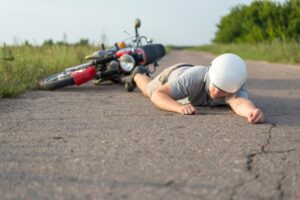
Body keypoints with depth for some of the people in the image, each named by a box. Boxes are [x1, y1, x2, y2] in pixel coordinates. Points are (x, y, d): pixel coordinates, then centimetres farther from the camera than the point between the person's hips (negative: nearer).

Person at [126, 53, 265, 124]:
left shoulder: (235, 85, -46)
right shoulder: (194, 76, -50)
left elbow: (240, 103, -68)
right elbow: (157, 94, -51)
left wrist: (252, 111, -92)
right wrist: (179, 107, -70)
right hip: (173, 74, -3)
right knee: (148, 90, 31)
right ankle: (138, 75, 62)